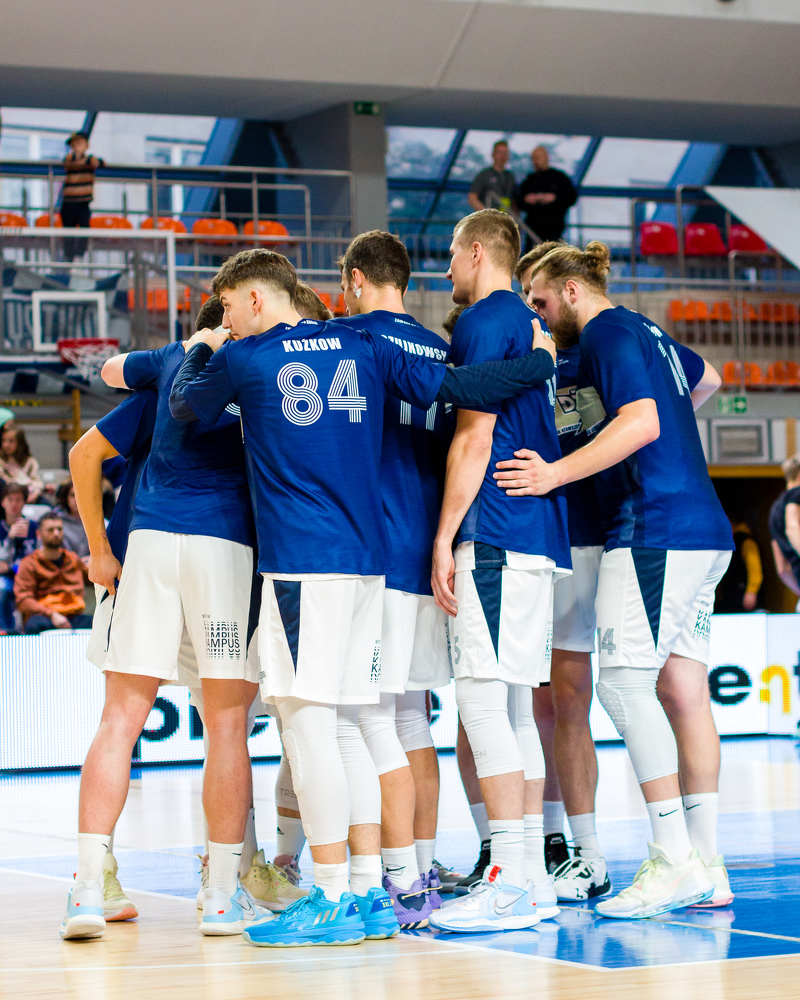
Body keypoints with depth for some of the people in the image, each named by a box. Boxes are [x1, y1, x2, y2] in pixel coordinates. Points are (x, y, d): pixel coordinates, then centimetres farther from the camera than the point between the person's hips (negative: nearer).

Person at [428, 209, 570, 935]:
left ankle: (511, 882, -15)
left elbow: (475, 438, -13)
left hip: (495, 532, -10)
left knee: (483, 699, -11)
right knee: (513, 706, 10)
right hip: (540, 534, 10)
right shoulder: (530, 325, 22)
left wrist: (444, 537, -13)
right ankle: (532, 875, 11)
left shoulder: (484, 321, -7)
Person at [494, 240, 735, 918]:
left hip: (654, 529, -10)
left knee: (624, 682, -12)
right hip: (703, 532, 10)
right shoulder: (649, 335, 22)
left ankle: (674, 861, -15)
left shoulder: (607, 333, -6)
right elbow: (707, 378, 41)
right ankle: (707, 870, 3)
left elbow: (641, 423, -20)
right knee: (681, 689, 5)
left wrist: (557, 473, -21)